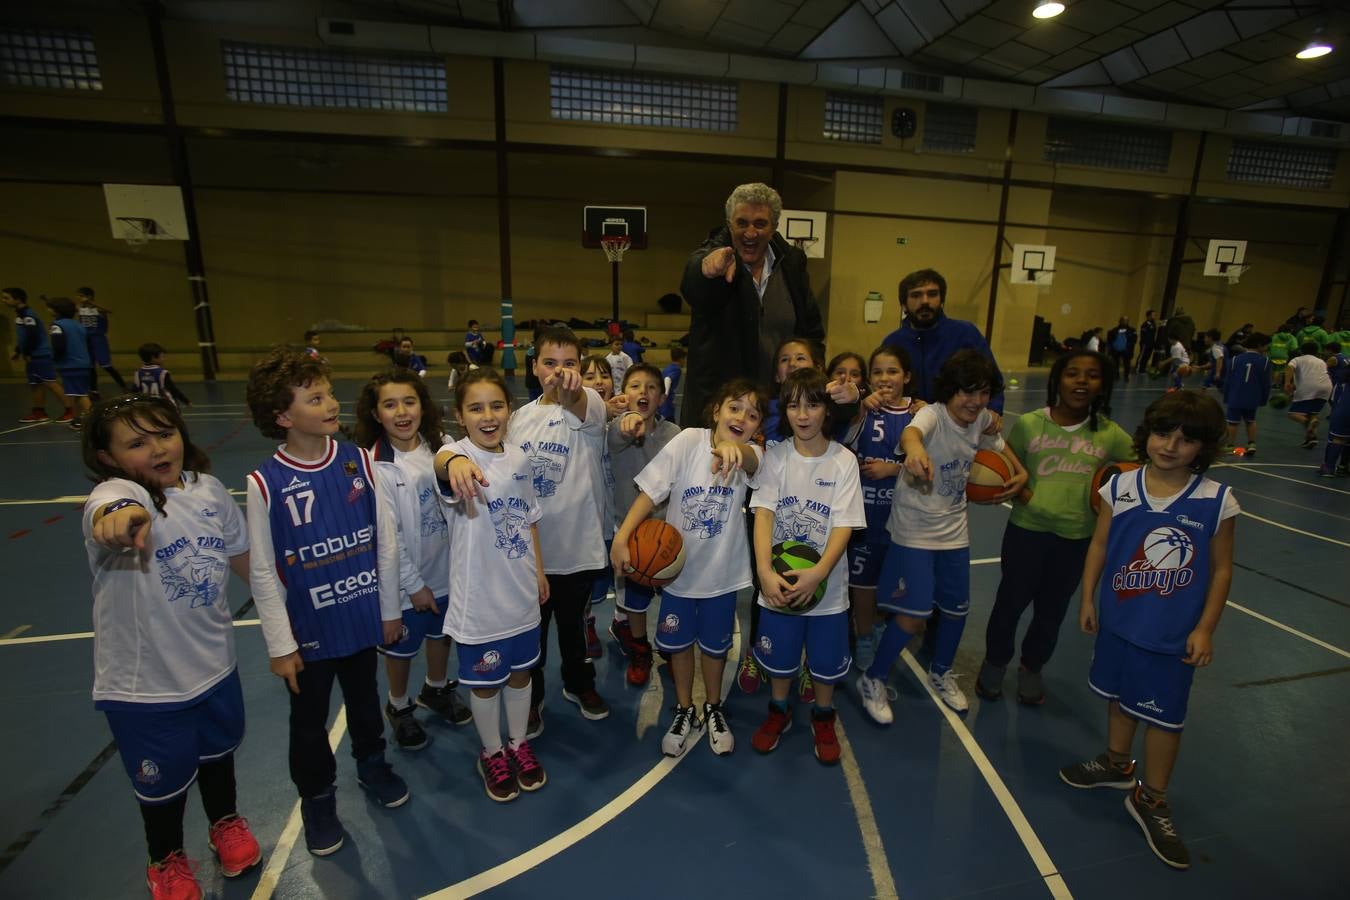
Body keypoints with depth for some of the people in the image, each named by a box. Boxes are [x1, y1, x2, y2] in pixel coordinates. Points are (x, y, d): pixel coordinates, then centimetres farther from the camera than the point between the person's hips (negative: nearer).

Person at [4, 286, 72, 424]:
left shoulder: (28, 315, -16)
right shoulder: (20, 315, 15)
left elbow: (32, 336, -21)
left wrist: (26, 353, -14)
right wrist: (18, 351, 20)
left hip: (41, 355, -10)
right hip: (33, 356, 10)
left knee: (50, 383, -10)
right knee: (35, 384, 12)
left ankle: (70, 411, -7)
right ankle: (39, 412, 18)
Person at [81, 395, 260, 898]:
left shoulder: (209, 489, -8)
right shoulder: (115, 493, -23)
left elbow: (242, 558, 6)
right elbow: (111, 514, -50)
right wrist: (120, 519, -72)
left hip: (215, 663, 4)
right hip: (144, 683, -4)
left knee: (218, 753, 27)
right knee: (163, 782, 19)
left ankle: (226, 824, 55)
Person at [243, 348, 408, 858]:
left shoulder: (359, 461, -11)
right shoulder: (265, 483, -17)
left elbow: (386, 542, -3)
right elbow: (262, 573, -10)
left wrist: (390, 609, 3)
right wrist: (280, 645, -7)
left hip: (362, 620, 2)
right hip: (307, 630, -2)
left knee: (365, 702, 24)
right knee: (309, 722, 19)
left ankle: (371, 765, 51)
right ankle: (317, 799, 44)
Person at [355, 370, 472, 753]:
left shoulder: (439, 448, -8)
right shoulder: (374, 466, -20)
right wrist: (414, 584, -14)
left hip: (446, 568, 4)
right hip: (405, 578, -4)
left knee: (441, 633, 24)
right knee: (401, 648, 17)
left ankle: (436, 689, 51)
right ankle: (398, 707, 44)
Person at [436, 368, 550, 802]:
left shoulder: (520, 460, -2)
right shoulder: (460, 454, -18)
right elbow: (442, 460, -45)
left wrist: (539, 570, 11)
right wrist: (455, 462, -68)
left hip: (522, 592, 4)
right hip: (479, 598, -4)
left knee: (520, 672, 21)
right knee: (485, 682, 15)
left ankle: (519, 744, 44)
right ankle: (491, 753, 40)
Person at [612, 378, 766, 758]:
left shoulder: (749, 455, -13)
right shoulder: (689, 441, -17)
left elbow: (751, 462, -39)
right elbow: (650, 492, -17)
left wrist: (733, 447, -63)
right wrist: (621, 537, -27)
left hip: (722, 572, 1)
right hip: (678, 566, 0)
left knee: (715, 645, 19)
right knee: (678, 643, 17)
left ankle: (713, 709, 46)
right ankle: (685, 712, 42)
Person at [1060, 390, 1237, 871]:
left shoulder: (1217, 501, -13)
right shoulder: (1120, 487, -9)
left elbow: (1221, 568, -4)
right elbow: (1099, 546, 0)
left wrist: (1205, 628, -6)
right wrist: (1087, 598, 1)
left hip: (1174, 633, -2)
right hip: (1118, 618, 2)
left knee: (1164, 715, 9)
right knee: (1119, 695, 22)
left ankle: (1151, 800, 31)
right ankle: (1117, 763, 46)